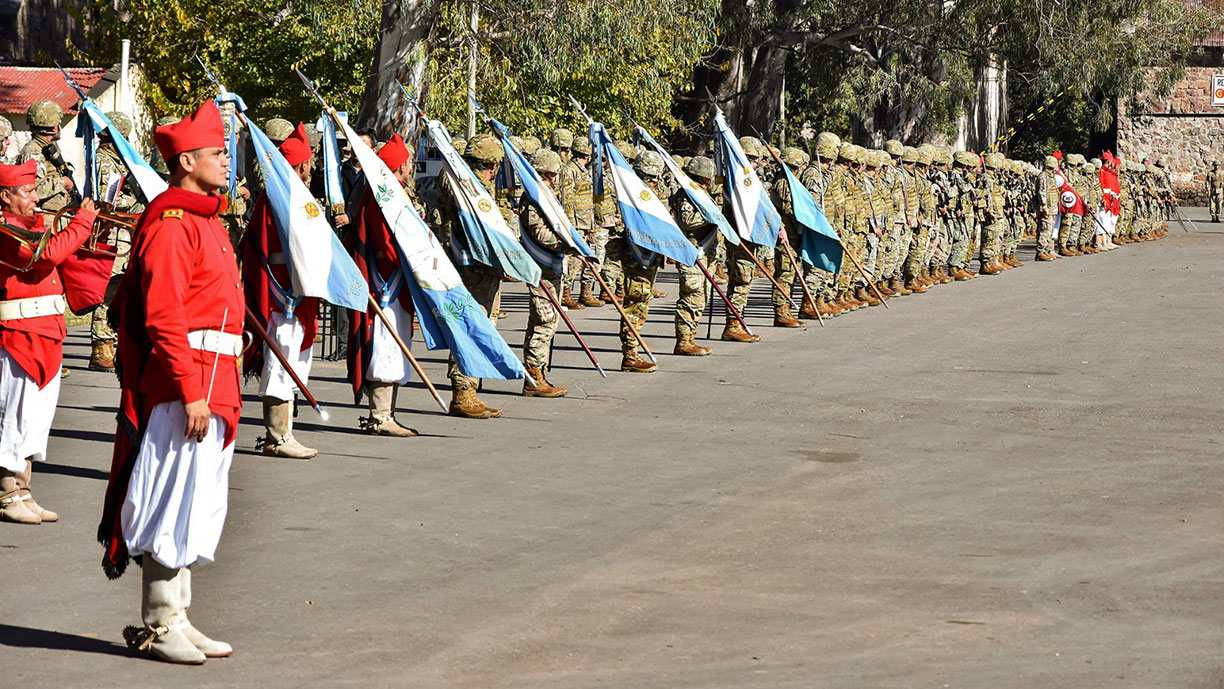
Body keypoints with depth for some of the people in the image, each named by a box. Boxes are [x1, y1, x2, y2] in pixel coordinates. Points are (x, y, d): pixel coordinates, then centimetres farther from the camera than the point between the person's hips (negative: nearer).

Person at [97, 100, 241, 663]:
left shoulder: (205, 219, 18)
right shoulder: (171, 225, -13)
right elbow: (163, 319, -20)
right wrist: (190, 393, -24)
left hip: (210, 386, 10)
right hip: (184, 384, -10)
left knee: (195, 506, 13)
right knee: (175, 502, -6)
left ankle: (176, 621, 19)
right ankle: (159, 625, 1)